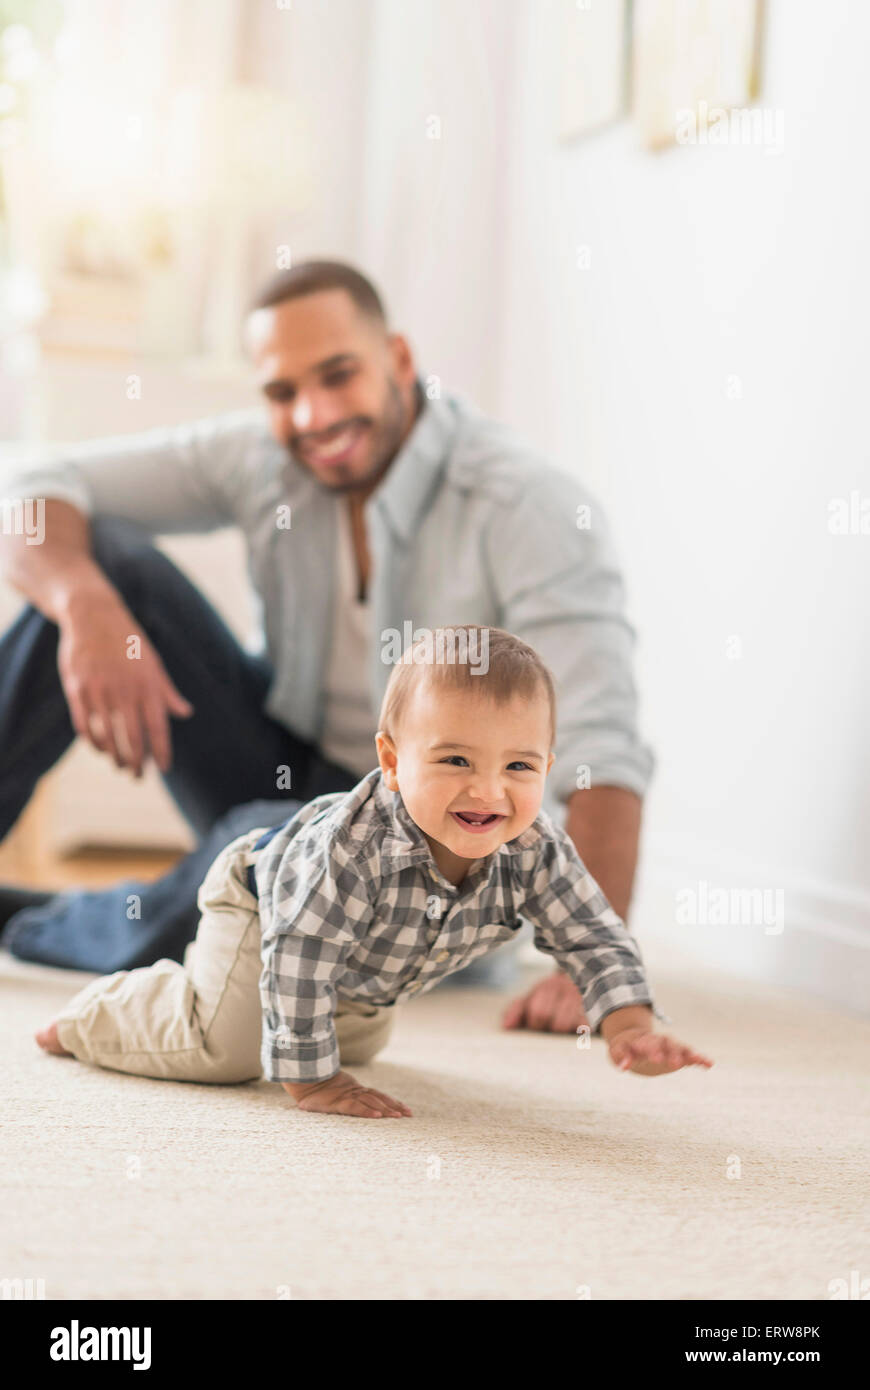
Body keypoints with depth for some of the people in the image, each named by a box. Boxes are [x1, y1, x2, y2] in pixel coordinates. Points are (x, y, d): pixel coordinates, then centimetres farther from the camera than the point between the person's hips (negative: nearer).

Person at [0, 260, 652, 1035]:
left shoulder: (537, 513, -21)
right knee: (103, 553, -12)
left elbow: (601, 751, -31)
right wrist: (87, 607, -29)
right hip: (281, 780, 5)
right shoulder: (263, 458, -6)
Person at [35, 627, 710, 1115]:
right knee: (222, 1051, -16)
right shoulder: (352, 846, -49)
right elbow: (298, 958, -44)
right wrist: (309, 1081, -39)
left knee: (357, 1046, 31)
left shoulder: (535, 852, -33)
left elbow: (595, 938, -25)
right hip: (263, 901, -6)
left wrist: (630, 1027, -41)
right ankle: (98, 1013, 13)